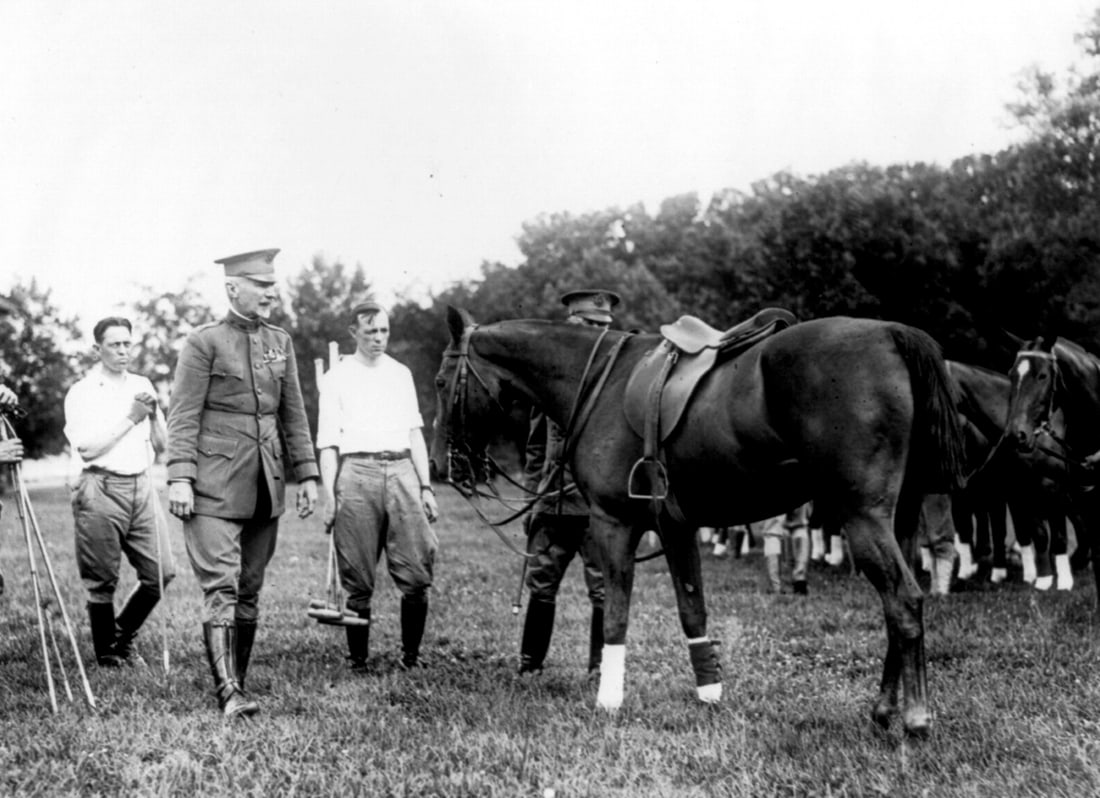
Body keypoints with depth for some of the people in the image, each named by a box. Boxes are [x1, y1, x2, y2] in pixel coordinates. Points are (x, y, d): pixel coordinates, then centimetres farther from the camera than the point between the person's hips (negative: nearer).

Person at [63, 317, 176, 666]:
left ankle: (123, 637, 20)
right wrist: (130, 418, -11)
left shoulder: (142, 386, 15)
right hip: (101, 489, -5)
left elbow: (161, 445, 16)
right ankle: (107, 655, 13)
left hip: (141, 486, 5)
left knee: (161, 571, 0)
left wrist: (154, 414, -3)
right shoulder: (81, 393, -1)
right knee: (102, 581, -1)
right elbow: (86, 447, -11)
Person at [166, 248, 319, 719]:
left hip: (265, 486, 6)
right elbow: (183, 416, -8)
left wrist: (306, 473, 10)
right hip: (215, 485, -6)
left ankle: (237, 683, 17)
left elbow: (293, 414, 16)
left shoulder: (280, 343, 13)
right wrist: (179, 478, -16)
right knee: (221, 587, -12)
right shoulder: (204, 343, -4)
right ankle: (228, 693, -17)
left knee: (250, 591, 9)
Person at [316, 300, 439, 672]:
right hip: (357, 470, -3)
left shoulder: (401, 374, 18)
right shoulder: (337, 377, 7)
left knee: (417, 575, -5)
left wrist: (426, 487, 11)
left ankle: (410, 655, 6)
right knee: (359, 581, -2)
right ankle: (358, 660, 7)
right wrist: (329, 495, -6)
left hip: (402, 470, 3)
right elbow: (327, 442, 3)